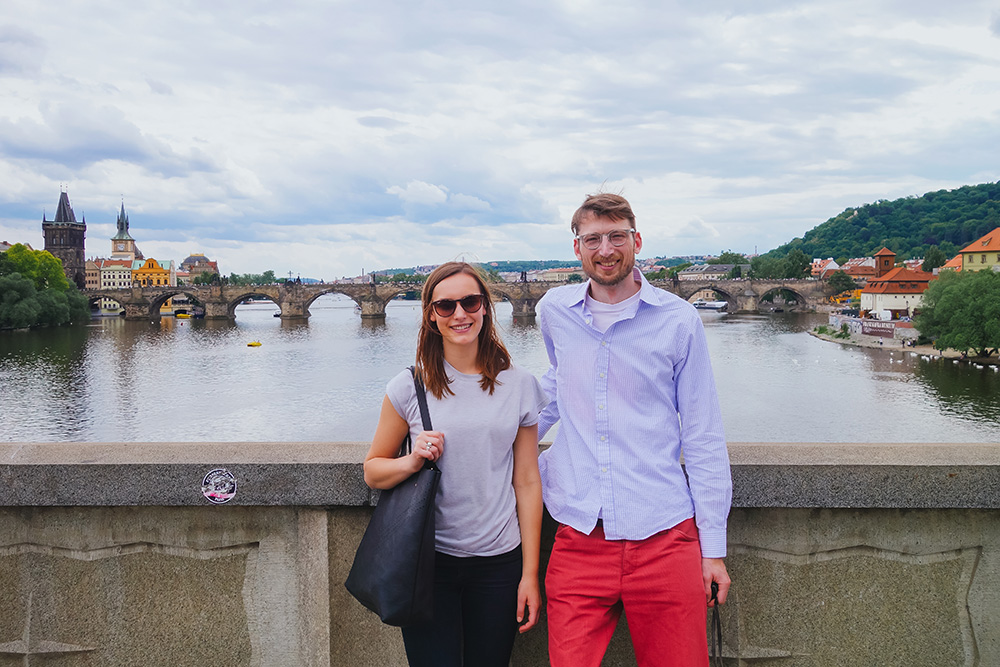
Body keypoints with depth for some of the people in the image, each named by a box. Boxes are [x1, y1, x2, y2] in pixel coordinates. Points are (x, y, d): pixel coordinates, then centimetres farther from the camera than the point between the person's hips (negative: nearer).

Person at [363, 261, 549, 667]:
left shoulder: (519, 386, 1)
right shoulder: (409, 387, -3)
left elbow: (527, 482, 2)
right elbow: (372, 472, 6)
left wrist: (530, 573, 0)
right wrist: (413, 461, -15)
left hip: (498, 562, 1)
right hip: (428, 561, -1)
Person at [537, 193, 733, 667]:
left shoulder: (677, 320, -1)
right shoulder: (554, 312, 6)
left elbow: (703, 438, 2)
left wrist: (713, 545, 1)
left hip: (664, 537, -1)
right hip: (579, 537, 2)